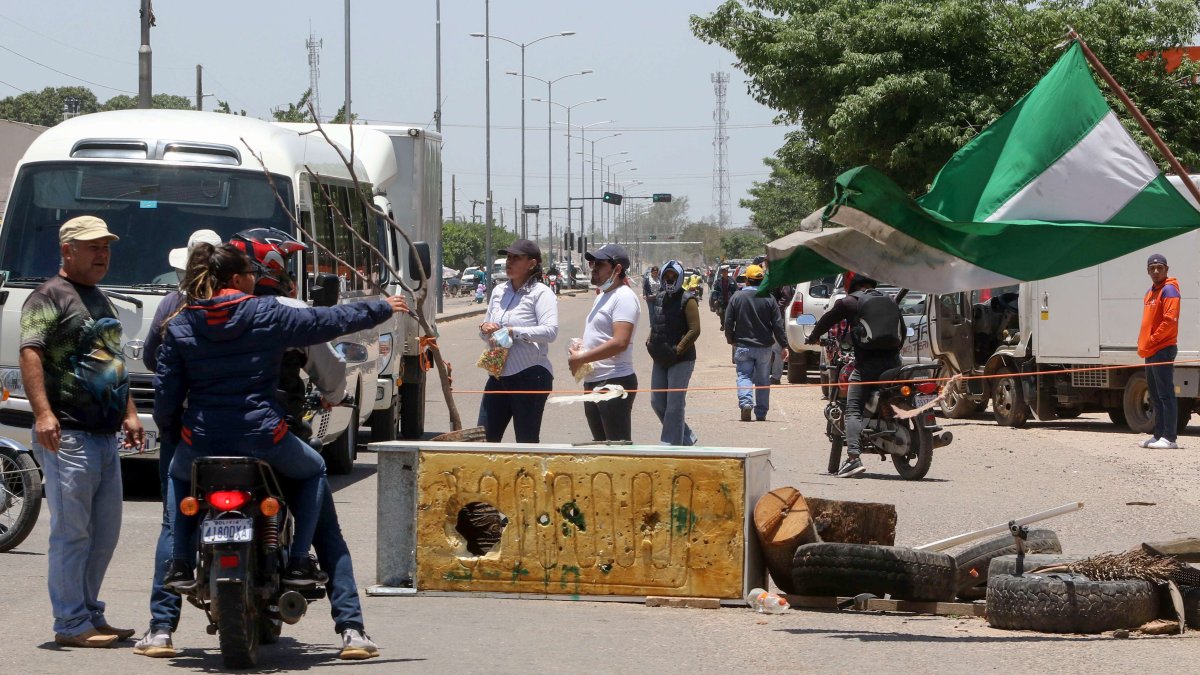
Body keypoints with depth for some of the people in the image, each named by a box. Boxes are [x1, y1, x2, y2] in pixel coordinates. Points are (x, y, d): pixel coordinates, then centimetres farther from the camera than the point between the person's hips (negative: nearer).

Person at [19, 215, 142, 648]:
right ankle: (71, 625, -3)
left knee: (105, 532, 12)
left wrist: (128, 413, 24)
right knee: (72, 532, -7)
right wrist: (43, 413, -32)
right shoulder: (50, 297, -8)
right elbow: (31, 354, -20)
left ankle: (91, 615, 20)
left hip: (106, 435, 9)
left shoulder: (101, 300, 21)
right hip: (68, 434, -9)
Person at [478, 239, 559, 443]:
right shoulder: (498, 291, 13)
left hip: (530, 375, -7)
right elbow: (486, 335, 21)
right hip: (499, 375, 7)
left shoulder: (541, 293, -7)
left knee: (527, 441, 1)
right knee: (487, 437, 6)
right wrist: (485, 328, -4)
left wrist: (512, 331, -23)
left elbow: (550, 331, -21)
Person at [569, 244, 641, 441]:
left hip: (614, 382, -10)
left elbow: (620, 342, -24)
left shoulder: (624, 297, -14)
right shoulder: (602, 296, 18)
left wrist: (582, 358, -18)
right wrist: (580, 349, 5)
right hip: (593, 382, 10)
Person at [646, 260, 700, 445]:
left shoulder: (687, 300, -10)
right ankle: (687, 438, 23)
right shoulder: (659, 298, 12)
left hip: (681, 360, -8)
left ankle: (670, 444, -3)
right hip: (660, 360, 8)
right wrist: (650, 341, 8)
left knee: (674, 405, -7)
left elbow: (695, 330, -16)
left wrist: (677, 350, -18)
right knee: (657, 402, 9)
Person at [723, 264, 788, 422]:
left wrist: (731, 340, 15)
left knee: (744, 376, 3)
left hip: (743, 346, -1)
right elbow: (778, 325, -3)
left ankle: (746, 402, -22)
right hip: (764, 346, 1)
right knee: (763, 380, 10)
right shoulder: (768, 299, -5)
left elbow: (728, 322, -1)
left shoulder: (737, 297, -5)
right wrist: (784, 345, 4)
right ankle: (761, 413, 12)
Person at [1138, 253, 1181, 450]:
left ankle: (1169, 438, -12)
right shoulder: (1150, 292, 19)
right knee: (1155, 396, 12)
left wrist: (1150, 343, -15)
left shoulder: (1169, 290, -9)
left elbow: (1170, 321, -18)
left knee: (1166, 394, -10)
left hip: (1163, 350, -10)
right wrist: (1142, 344, 11)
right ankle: (1159, 435, 18)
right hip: (1150, 352, 10)